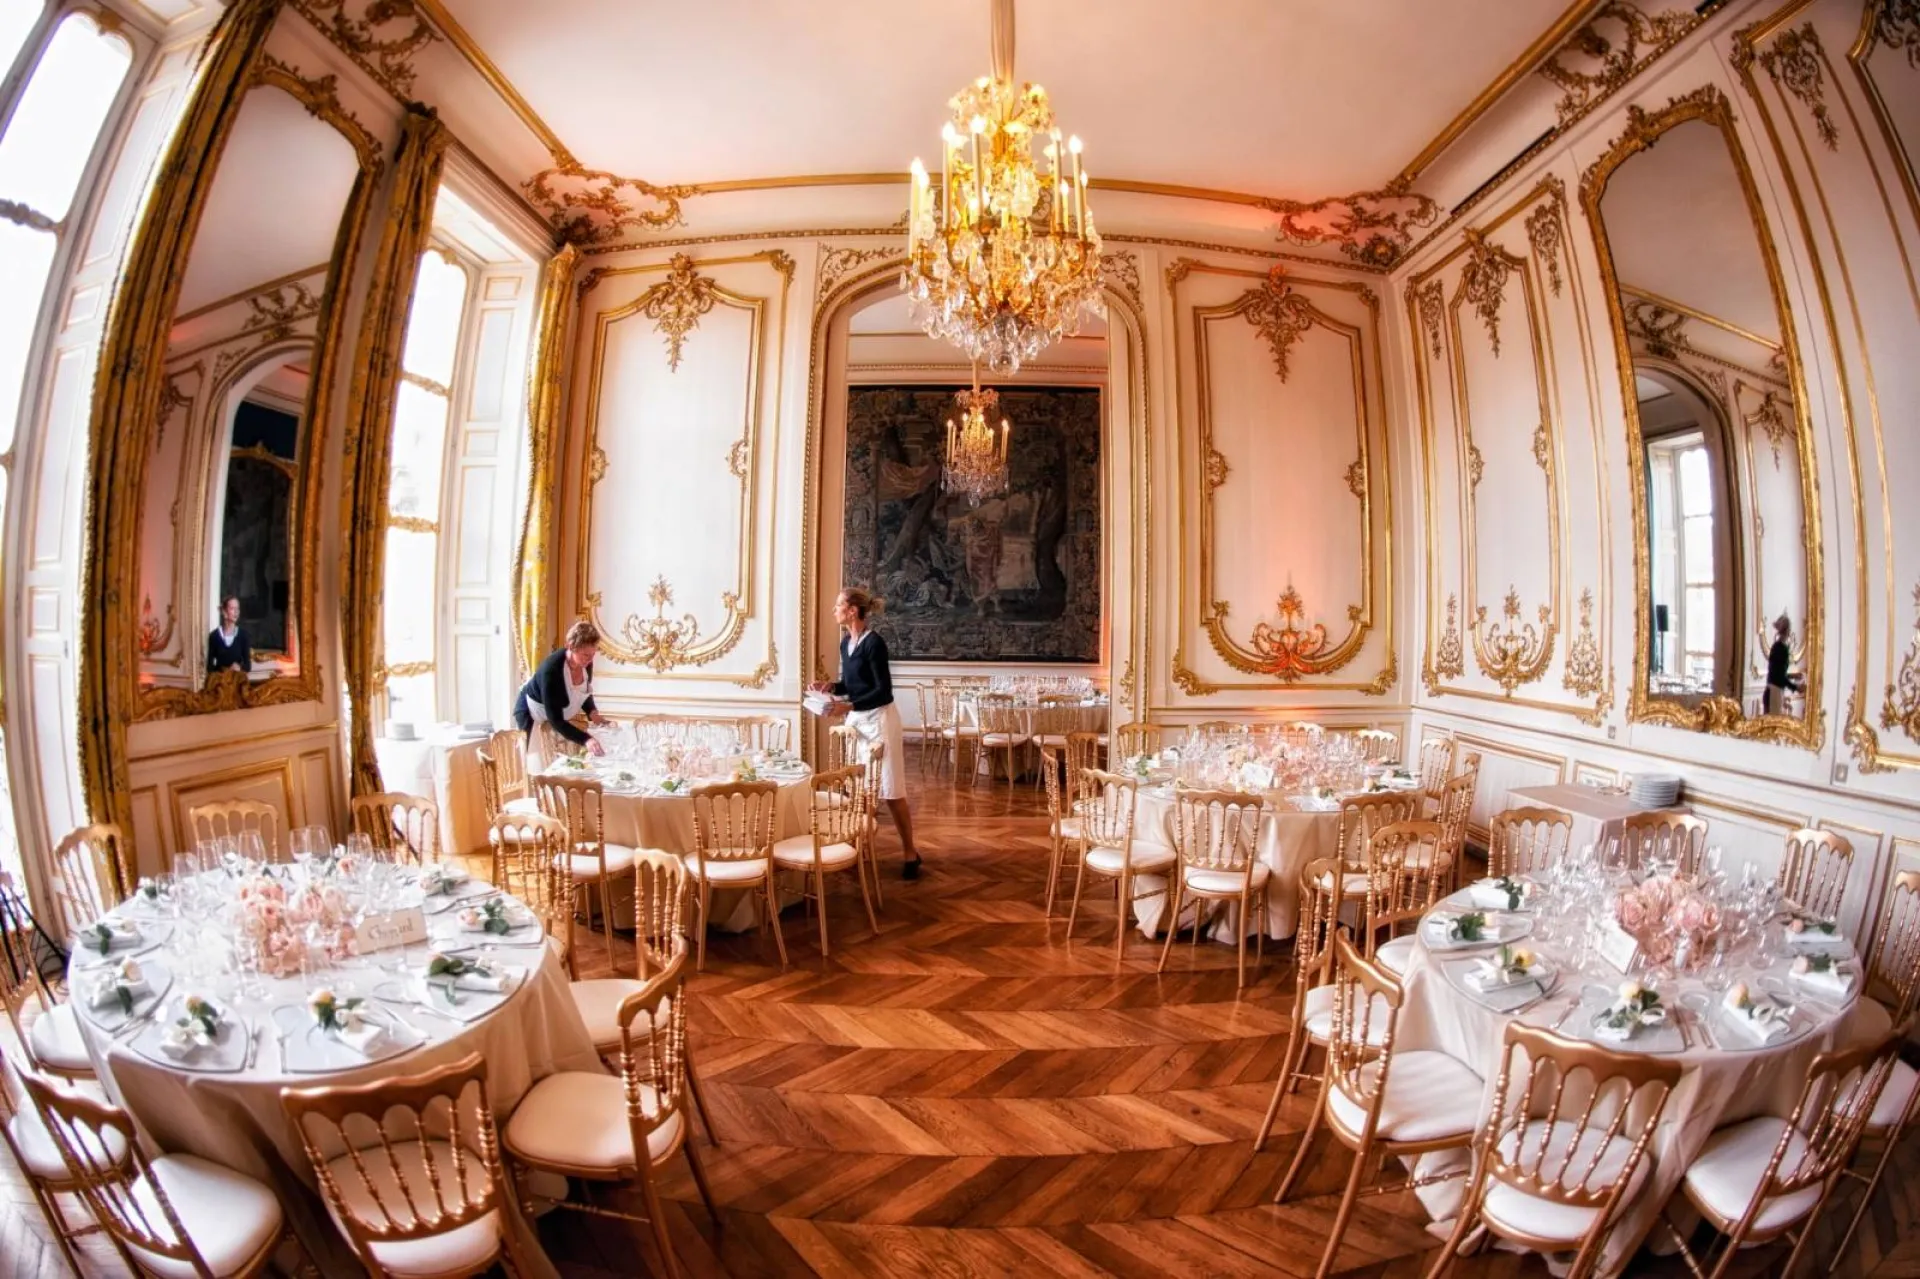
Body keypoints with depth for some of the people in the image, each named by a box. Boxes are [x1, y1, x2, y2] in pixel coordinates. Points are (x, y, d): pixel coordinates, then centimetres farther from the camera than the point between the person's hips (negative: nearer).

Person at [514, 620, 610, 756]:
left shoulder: (585, 662, -19)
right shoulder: (551, 669, -38)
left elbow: (584, 692, 3)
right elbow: (555, 720, -40)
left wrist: (592, 712, -17)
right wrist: (586, 740, -51)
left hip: (561, 714, 7)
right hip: (533, 716, -6)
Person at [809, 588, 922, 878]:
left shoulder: (874, 642, -17)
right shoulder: (845, 642, 8)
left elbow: (883, 690, -18)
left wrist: (849, 705, -26)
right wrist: (830, 687, -1)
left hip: (879, 719, -8)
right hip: (855, 720, 8)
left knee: (891, 790, -2)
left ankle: (910, 852, 9)